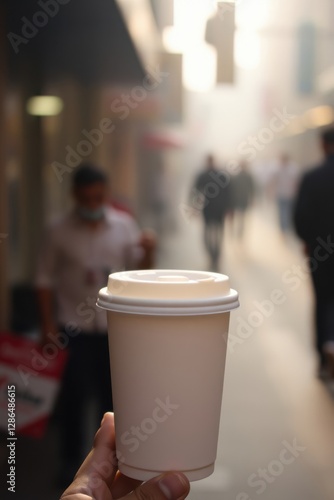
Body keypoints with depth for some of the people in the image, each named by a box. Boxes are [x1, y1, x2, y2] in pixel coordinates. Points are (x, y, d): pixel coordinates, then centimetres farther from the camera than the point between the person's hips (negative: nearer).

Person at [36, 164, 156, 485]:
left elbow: (139, 272, 2)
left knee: (113, 393, 14)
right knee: (74, 397, 6)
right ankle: (71, 461, 24)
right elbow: (45, 281, -4)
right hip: (74, 328, -2)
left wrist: (148, 253, -19)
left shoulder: (124, 225, -3)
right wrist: (48, 326, -9)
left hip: (116, 326, 2)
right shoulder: (59, 232, -8)